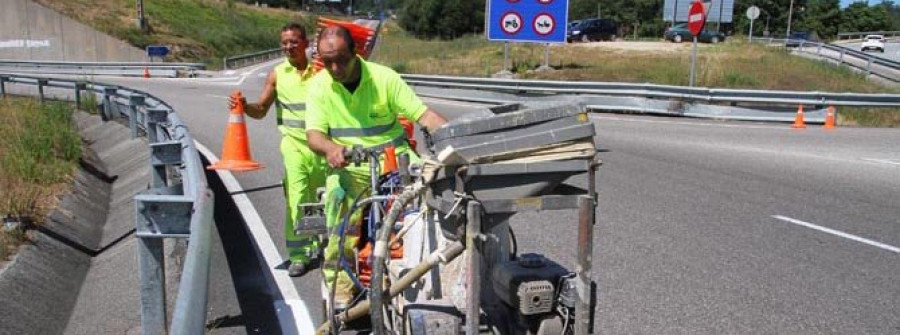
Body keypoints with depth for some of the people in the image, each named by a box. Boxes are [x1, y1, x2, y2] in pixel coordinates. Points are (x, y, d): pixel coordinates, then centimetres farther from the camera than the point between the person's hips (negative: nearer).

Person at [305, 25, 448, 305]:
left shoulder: (384, 77, -2)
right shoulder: (319, 86, 3)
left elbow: (423, 114, -7)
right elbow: (314, 134, -6)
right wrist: (330, 148, -30)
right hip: (349, 164, 0)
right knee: (338, 198, -31)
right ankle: (340, 285, -22)